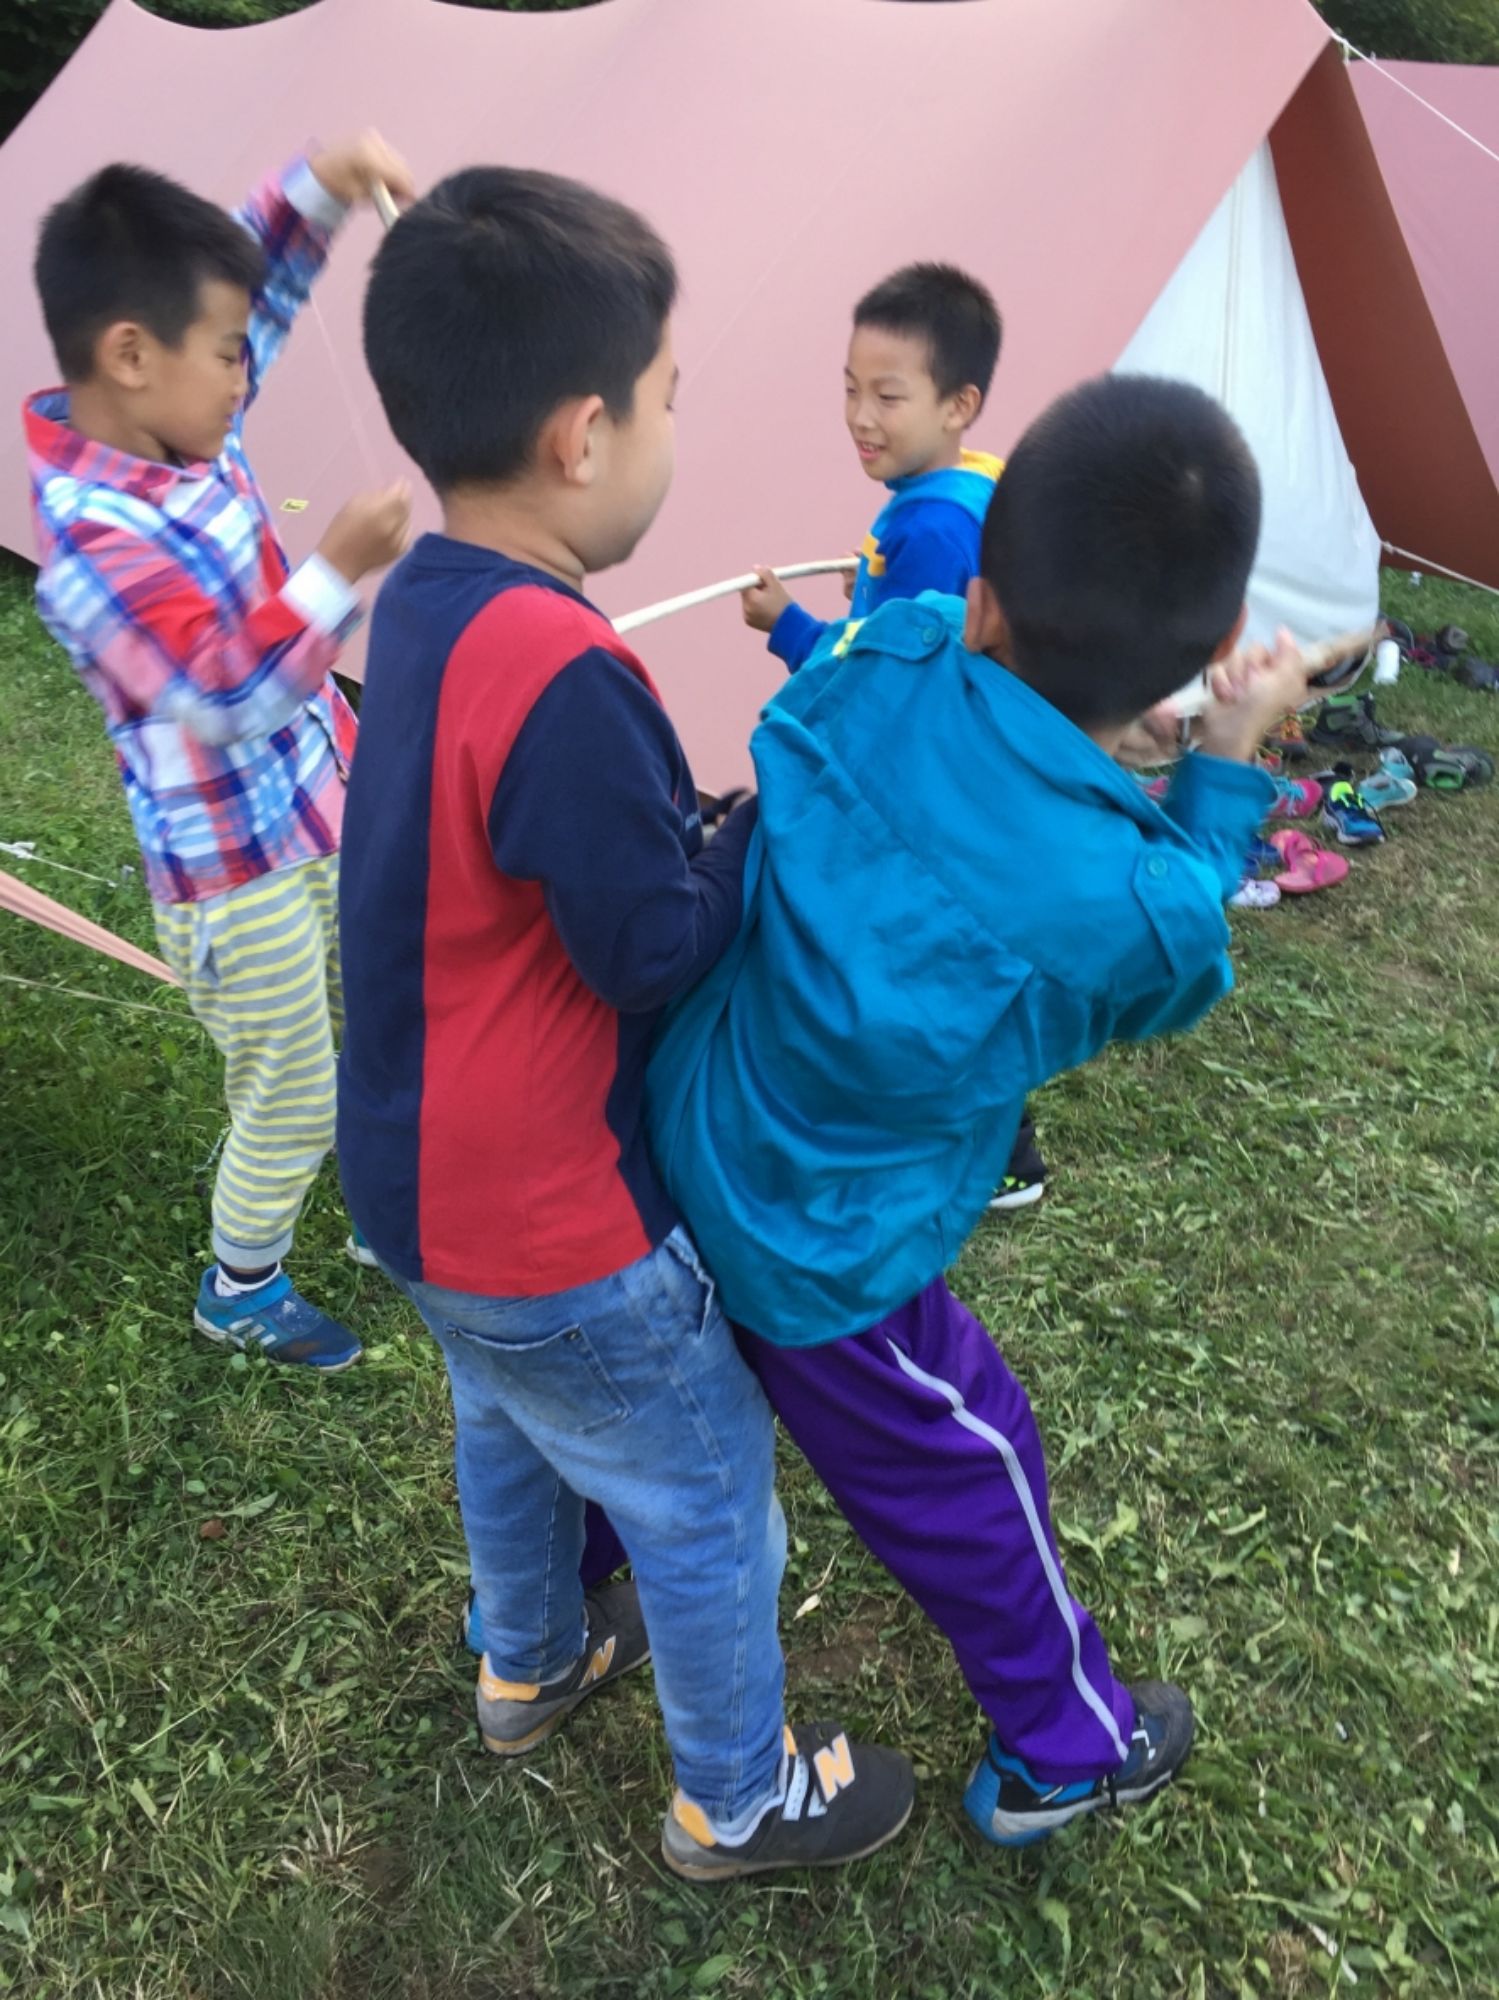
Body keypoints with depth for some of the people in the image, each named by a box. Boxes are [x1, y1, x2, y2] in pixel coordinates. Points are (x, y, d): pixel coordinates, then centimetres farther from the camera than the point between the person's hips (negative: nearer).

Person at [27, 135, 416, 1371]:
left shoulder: (183, 428, -3)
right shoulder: (93, 538, -27)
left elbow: (258, 290, 10)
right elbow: (231, 696, -32)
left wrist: (321, 188, -4)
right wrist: (337, 572, -32)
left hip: (325, 813, 9)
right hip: (234, 872, -8)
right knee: (290, 1100, 9)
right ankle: (240, 1292, 36)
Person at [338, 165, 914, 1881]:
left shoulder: (421, 607, -2)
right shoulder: (557, 671, -31)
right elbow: (655, 948, -23)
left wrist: (734, 809, -1)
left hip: (425, 1179, 9)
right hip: (549, 1229, -9)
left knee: (511, 1430, 31)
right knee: (706, 1498, 14)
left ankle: (531, 1664, 57)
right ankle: (736, 1799, 39)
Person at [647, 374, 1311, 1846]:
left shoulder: (873, 672, -19)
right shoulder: (1137, 909, -29)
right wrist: (1231, 761, 2)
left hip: (679, 1150, 6)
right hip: (815, 1259, -5)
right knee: (968, 1469, 18)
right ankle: (1065, 1752, 44)